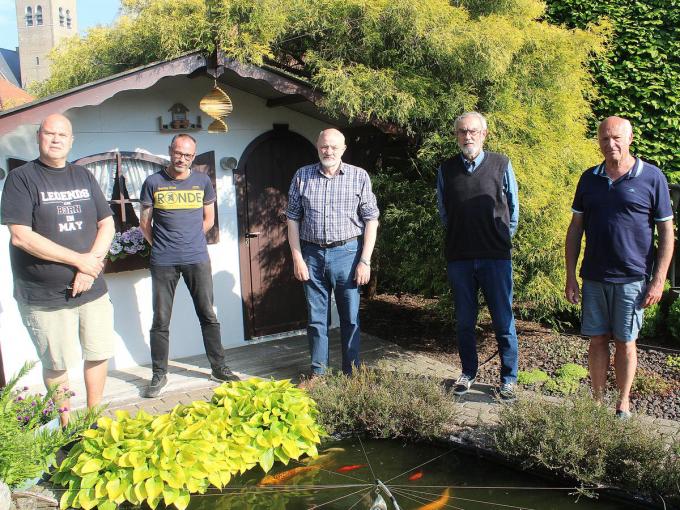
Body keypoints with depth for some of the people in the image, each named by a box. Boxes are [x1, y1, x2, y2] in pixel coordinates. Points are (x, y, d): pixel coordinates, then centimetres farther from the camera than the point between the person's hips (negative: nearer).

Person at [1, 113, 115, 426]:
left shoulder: (84, 177, 10)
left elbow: (107, 224, 8)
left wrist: (93, 261, -10)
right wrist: (79, 260, -15)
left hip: (92, 289, 5)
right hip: (44, 296, -4)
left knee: (99, 354, 11)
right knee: (57, 364, 8)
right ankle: (66, 428, 26)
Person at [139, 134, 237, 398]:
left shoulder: (203, 182, 5)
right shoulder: (153, 182, 1)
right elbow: (145, 222, 6)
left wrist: (189, 239, 9)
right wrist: (161, 246, 6)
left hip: (197, 259, 1)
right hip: (163, 262, -1)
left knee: (208, 316, 7)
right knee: (161, 320, 5)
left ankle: (218, 368, 19)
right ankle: (159, 375, 16)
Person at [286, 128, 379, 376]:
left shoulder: (359, 176, 0)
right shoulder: (302, 176, 5)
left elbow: (371, 220, -1)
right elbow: (293, 219, 6)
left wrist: (365, 260, -7)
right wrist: (297, 258, -1)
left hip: (347, 253, -1)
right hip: (312, 254, 2)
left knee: (350, 318, 5)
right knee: (316, 318, 10)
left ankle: (352, 374, 19)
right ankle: (317, 373, 22)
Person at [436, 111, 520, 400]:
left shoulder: (501, 165, 0)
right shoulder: (446, 170, 6)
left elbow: (513, 209, 9)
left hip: (496, 257, -2)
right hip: (459, 257, 2)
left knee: (504, 322, 1)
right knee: (464, 322, 11)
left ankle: (508, 379, 14)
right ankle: (468, 373, 25)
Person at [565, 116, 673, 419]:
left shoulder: (651, 178, -4)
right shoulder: (589, 178, 6)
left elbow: (667, 232, -2)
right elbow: (575, 228, 9)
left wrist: (658, 280, -7)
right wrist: (570, 276, 5)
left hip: (632, 278, -3)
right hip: (594, 277, 3)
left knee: (625, 343, 7)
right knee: (597, 340, 9)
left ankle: (623, 403, 24)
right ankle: (597, 402, 23)